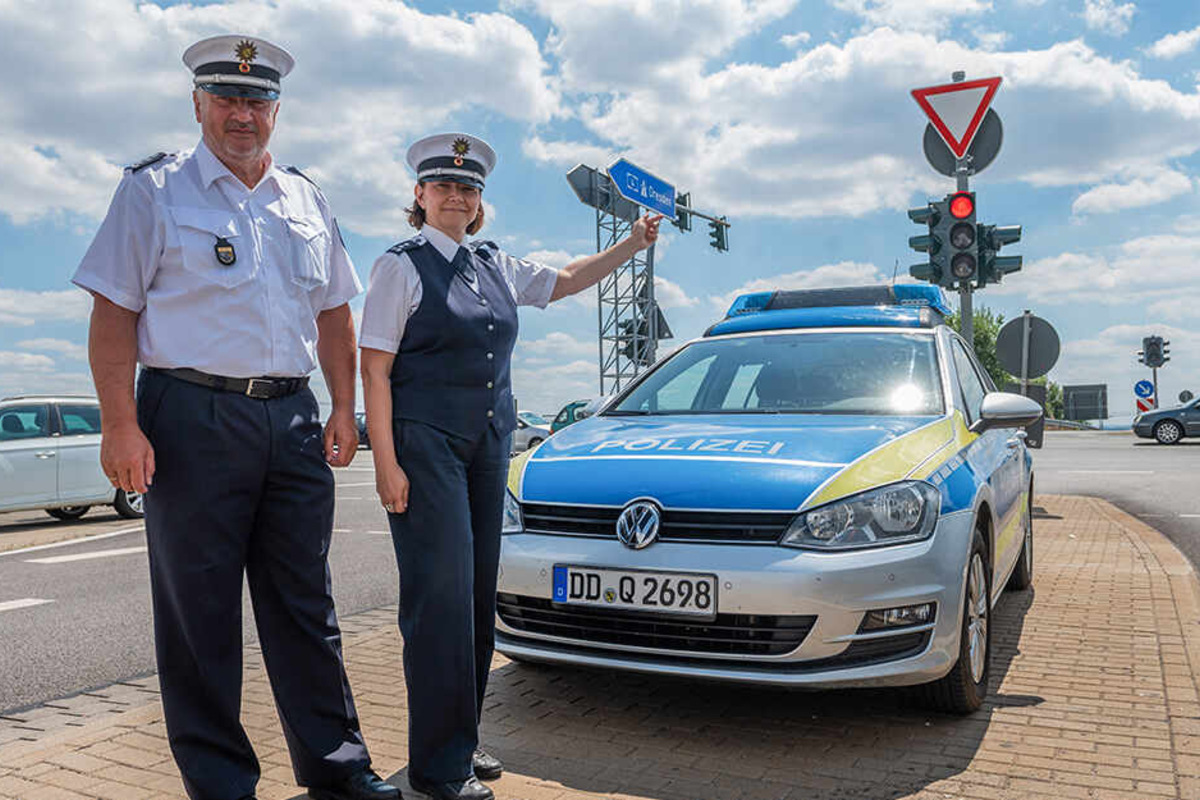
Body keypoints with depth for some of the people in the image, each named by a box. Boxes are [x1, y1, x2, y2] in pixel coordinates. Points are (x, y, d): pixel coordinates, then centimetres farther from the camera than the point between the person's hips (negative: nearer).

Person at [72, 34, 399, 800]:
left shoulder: (306, 199, 16)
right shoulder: (154, 190, 3)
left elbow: (333, 314, 19)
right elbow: (114, 313, -3)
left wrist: (343, 409, 10)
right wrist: (121, 424, -12)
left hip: (294, 417, 4)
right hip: (194, 417, -4)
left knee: (306, 605, 9)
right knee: (201, 613, 3)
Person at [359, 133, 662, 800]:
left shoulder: (495, 265, 15)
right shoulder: (402, 266, -3)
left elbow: (565, 281, 31)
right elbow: (375, 370, -8)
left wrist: (632, 246, 23)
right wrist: (386, 463, -16)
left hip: (488, 443, 7)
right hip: (425, 443, -6)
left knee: (479, 592, 9)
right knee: (441, 593, -9)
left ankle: (462, 740, 22)